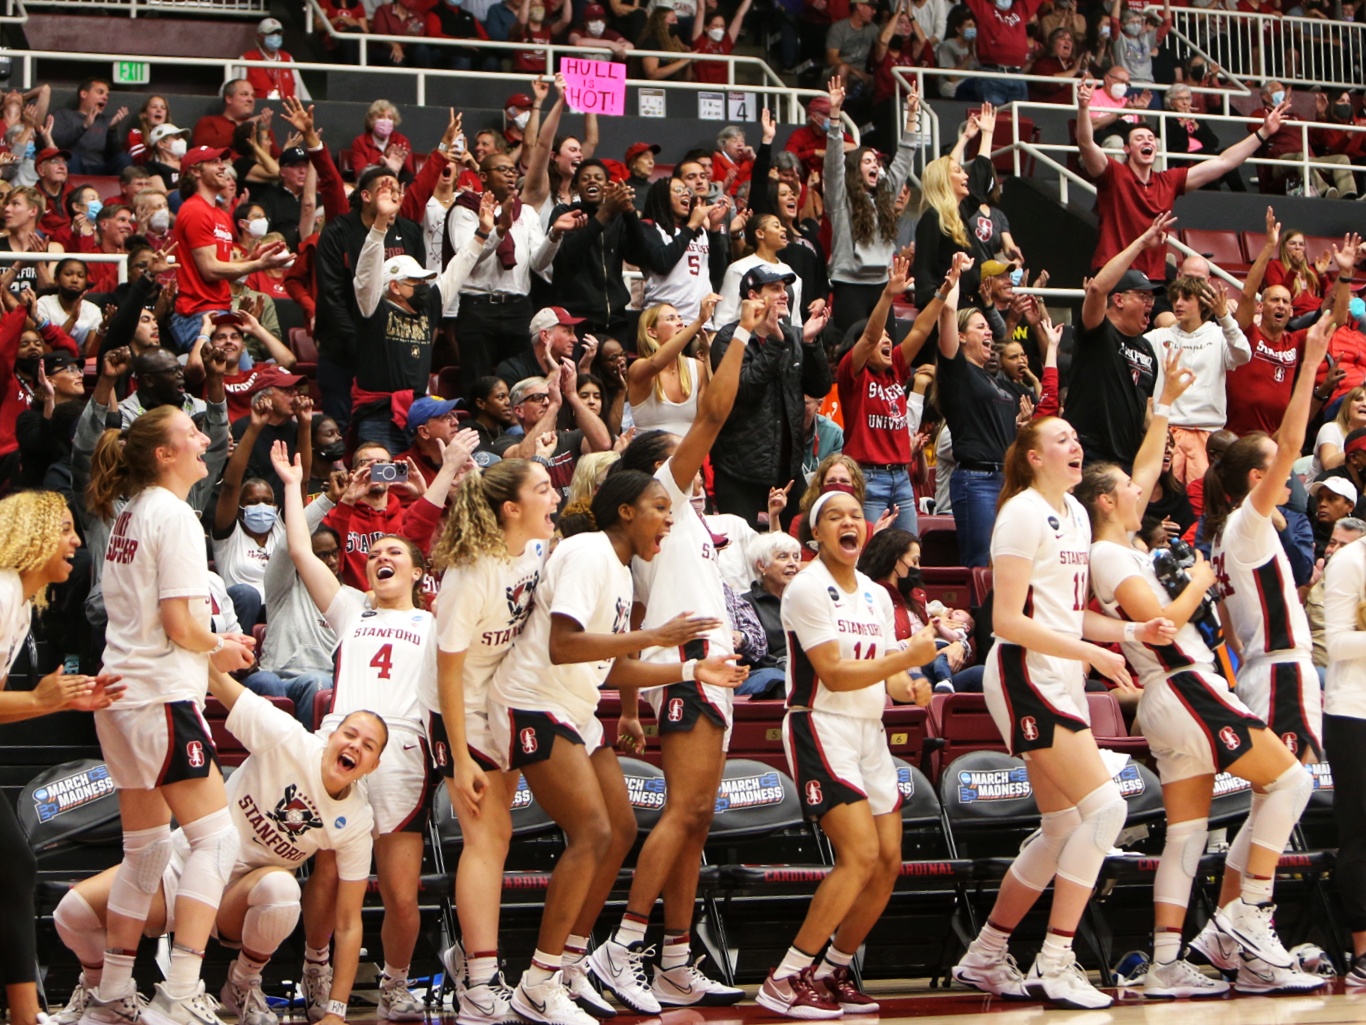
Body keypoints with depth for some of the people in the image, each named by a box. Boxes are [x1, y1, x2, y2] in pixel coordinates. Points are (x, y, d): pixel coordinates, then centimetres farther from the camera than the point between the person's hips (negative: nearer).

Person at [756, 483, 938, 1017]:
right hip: (821, 728, -8)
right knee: (860, 855, -19)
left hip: (870, 733, 8)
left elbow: (890, 677, 15)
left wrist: (909, 685, -8)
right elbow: (835, 675, -17)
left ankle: (834, 971, 17)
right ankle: (784, 980, -13)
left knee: (888, 862, 2)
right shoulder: (808, 588, -10)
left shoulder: (876, 596, 14)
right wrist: (908, 656, -22)